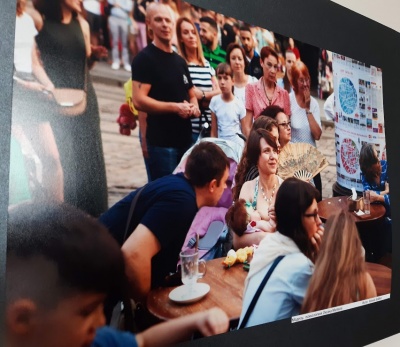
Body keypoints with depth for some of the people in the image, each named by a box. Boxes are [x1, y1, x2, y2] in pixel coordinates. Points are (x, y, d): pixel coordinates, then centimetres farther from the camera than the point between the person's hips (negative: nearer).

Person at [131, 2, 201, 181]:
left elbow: (192, 94, 24)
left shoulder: (180, 61, 15)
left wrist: (194, 107, 1)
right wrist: (175, 107, -20)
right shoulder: (144, 59, -8)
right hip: (159, 142, -7)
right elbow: (139, 100, -18)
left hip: (185, 139, 8)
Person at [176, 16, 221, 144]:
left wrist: (201, 95, -7)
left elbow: (219, 91, 8)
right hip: (191, 128, -6)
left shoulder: (206, 64, 14)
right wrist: (210, 96, -1)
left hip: (209, 126, 6)